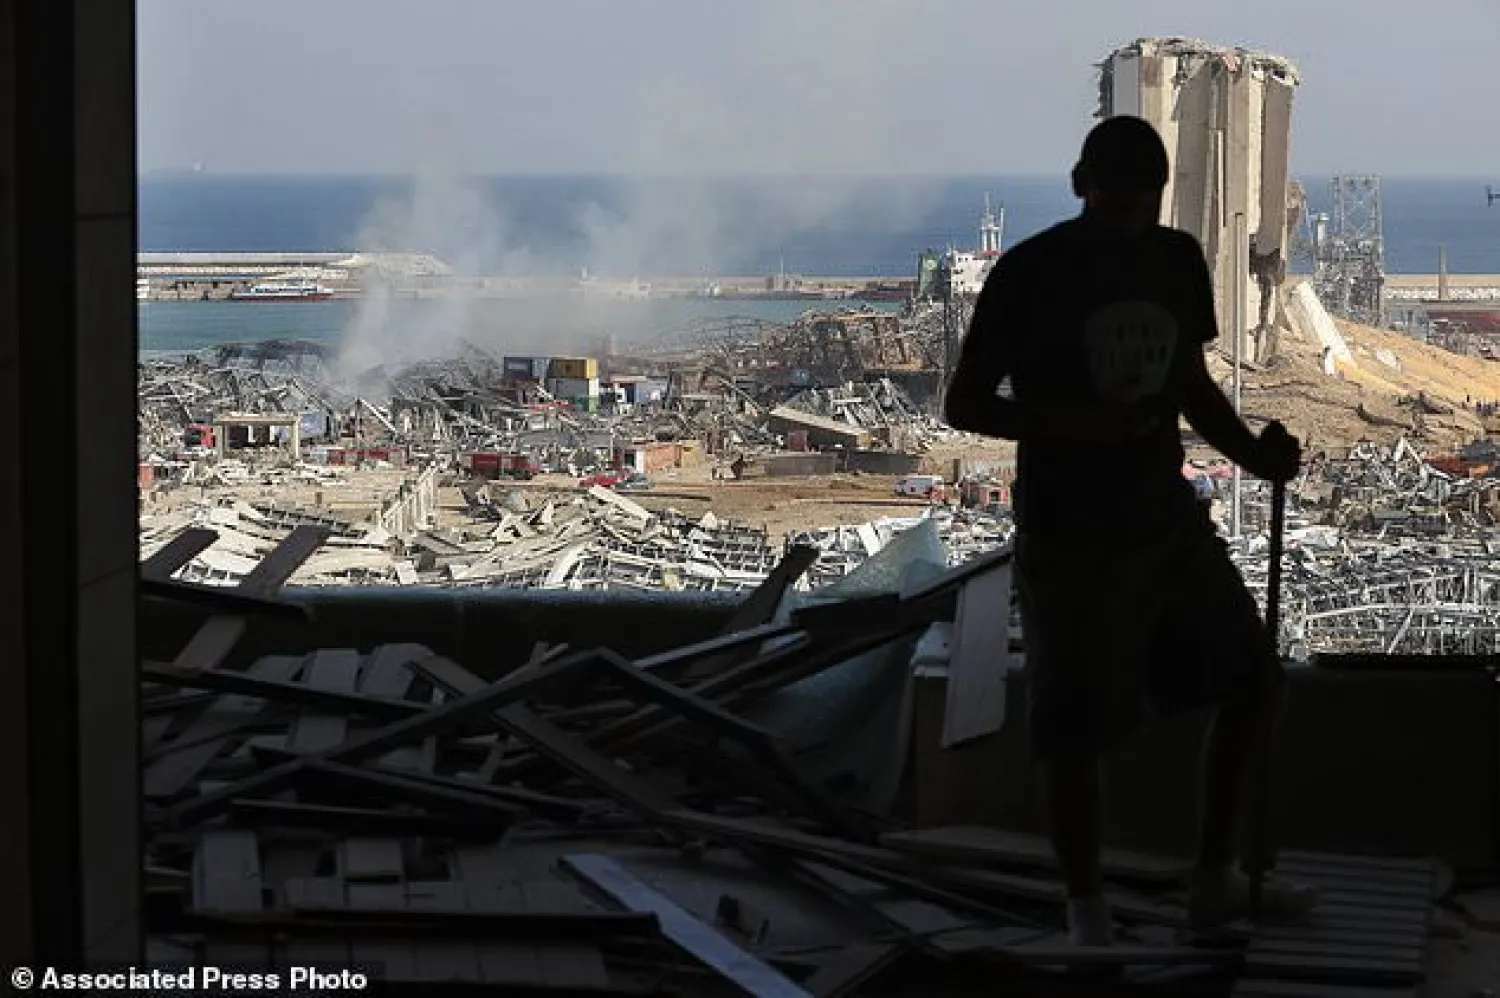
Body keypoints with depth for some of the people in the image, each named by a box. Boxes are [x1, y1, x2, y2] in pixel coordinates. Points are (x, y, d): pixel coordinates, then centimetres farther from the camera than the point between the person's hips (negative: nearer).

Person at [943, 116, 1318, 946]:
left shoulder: (1177, 260, 4)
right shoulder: (1030, 274, -13)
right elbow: (964, 404, -8)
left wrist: (1252, 453, -3)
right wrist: (1068, 423, -24)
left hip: (1166, 516, 6)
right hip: (1069, 536, -6)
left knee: (1254, 682, 7)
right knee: (1075, 731, -1)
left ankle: (1216, 879, 21)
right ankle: (1087, 909, 16)